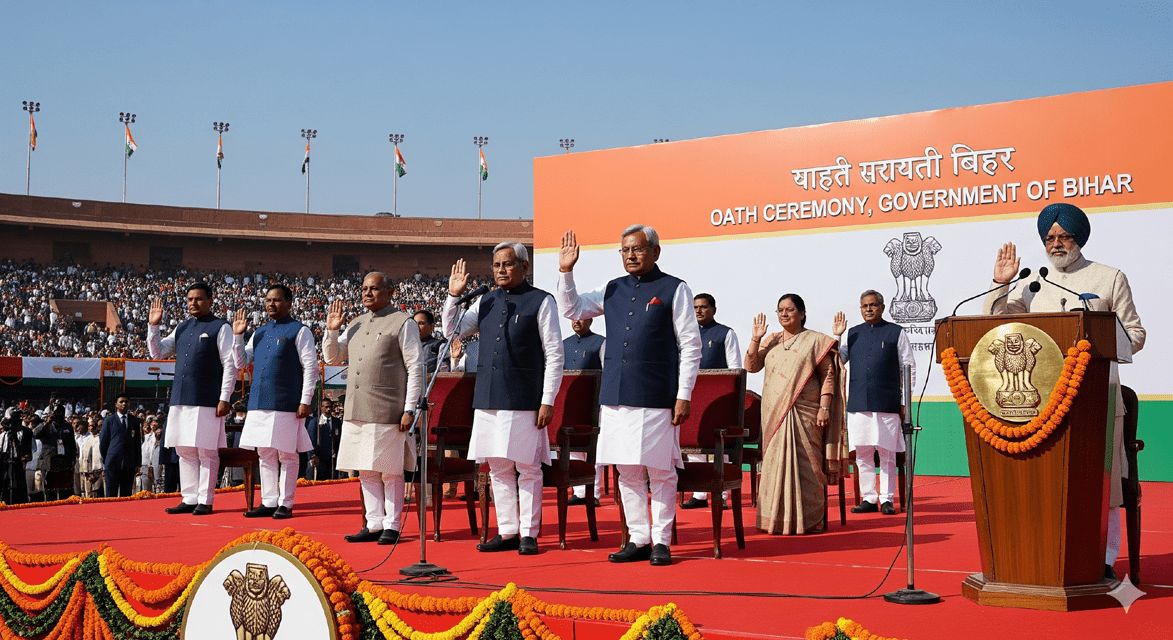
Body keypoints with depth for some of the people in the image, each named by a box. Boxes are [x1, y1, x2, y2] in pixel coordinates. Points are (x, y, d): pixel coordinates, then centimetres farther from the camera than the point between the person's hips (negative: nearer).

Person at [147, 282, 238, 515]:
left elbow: (230, 365, -6)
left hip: (207, 401, -6)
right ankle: (189, 499, 16)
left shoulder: (221, 328, -1)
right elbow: (157, 352, 21)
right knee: (185, 452, 9)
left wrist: (224, 399, -12)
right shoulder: (182, 328, 17)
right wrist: (153, 326, 8)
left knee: (207, 452, -2)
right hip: (181, 399, 6)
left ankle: (205, 501, 5)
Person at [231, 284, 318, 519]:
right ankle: (269, 502, 17)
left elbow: (311, 367, -6)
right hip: (259, 403, 6)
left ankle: (285, 505, 6)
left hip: (286, 404, -6)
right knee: (265, 455, 10)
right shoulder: (260, 332, 16)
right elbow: (241, 362, 18)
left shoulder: (299, 331, -1)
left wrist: (305, 401, -12)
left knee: (287, 455, 0)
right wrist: (238, 335, 6)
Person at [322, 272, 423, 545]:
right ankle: (374, 524, 17)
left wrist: (409, 409, -12)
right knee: (366, 471, 9)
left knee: (390, 471, -1)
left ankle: (392, 526, 8)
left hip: (387, 411, -6)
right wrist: (332, 329, 8)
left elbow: (415, 369, -6)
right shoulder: (356, 324, 17)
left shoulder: (403, 323, -2)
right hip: (356, 410, 7)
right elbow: (331, 358, 24)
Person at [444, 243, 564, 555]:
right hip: (488, 399, 5)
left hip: (525, 400, -5)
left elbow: (555, 355, -4)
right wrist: (453, 296, 4)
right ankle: (507, 532, 18)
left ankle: (529, 534, 8)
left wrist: (547, 401, -9)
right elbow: (452, 333, 17)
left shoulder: (541, 302, -1)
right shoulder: (485, 302, 14)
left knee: (527, 468, 0)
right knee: (498, 468, 9)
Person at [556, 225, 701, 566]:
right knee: (627, 472, 9)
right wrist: (566, 272, 6)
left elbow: (691, 346, -1)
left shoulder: (674, 290, 1)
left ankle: (661, 541, 10)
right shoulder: (612, 290, 14)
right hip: (616, 397, 5)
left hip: (656, 398, -5)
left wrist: (683, 396, -7)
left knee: (660, 472, 0)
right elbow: (571, 310, 20)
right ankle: (638, 540, 18)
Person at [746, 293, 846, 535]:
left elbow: (828, 376, -1)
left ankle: (808, 520, 1)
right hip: (774, 413, 4)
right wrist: (755, 338, -3)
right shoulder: (771, 341, 15)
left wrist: (824, 407, -10)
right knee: (776, 461, 2)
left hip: (804, 413, -4)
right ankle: (778, 518, 8)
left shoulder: (816, 341, 3)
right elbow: (751, 366, 8)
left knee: (804, 463, -4)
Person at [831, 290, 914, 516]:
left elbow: (908, 368, 6)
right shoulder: (852, 334, 15)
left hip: (887, 404, -3)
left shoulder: (896, 332, 7)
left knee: (887, 453, -1)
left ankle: (886, 499, 7)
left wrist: (904, 402, 0)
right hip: (858, 404, 3)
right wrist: (836, 337, 2)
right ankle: (868, 499, 11)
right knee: (862, 454, 4)